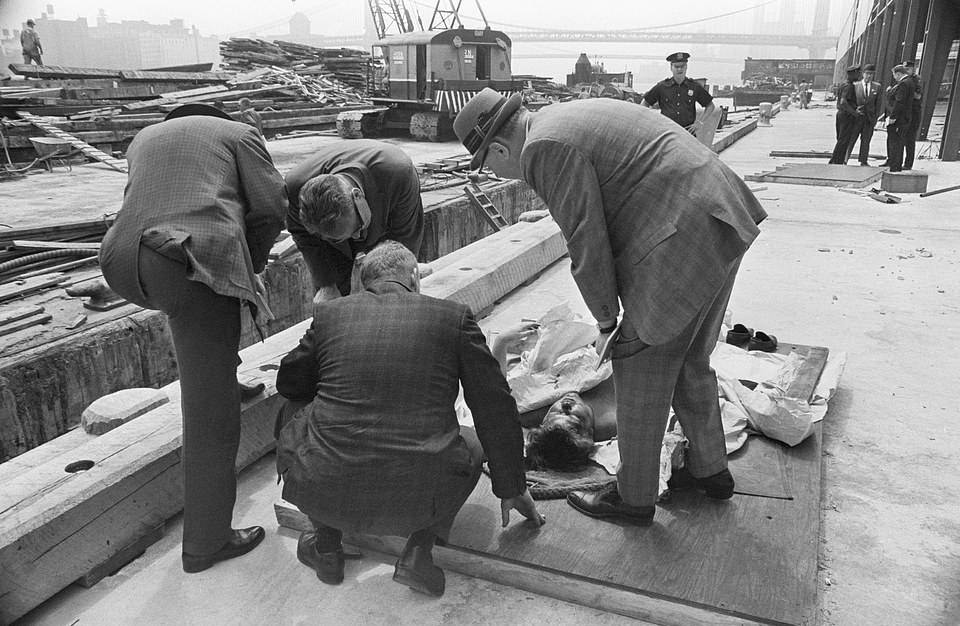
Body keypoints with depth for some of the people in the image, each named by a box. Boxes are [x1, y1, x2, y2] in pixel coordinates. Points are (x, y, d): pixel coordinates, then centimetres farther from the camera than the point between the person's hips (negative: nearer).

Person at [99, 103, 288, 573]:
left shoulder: (144, 138, 32)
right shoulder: (238, 133, 19)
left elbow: (140, 203, 25)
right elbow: (271, 207, 8)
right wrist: (248, 261, 22)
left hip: (125, 262, 6)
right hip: (194, 261, -5)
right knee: (211, 405, 0)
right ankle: (206, 542, 8)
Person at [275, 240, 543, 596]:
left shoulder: (329, 314, 6)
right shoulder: (454, 317, 3)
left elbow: (288, 383, 22)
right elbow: (497, 410, 7)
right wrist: (512, 488, 19)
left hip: (326, 494, 2)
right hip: (416, 503, -1)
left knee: (296, 415, 31)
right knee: (473, 442, 29)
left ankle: (326, 546, 27)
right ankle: (418, 550, 10)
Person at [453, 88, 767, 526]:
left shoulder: (546, 149, -14)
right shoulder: (568, 119, 17)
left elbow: (587, 243, -14)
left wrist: (606, 321, -1)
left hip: (682, 241, -10)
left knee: (639, 373, 3)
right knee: (689, 362, 23)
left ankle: (634, 498, 19)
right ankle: (711, 470, 39)